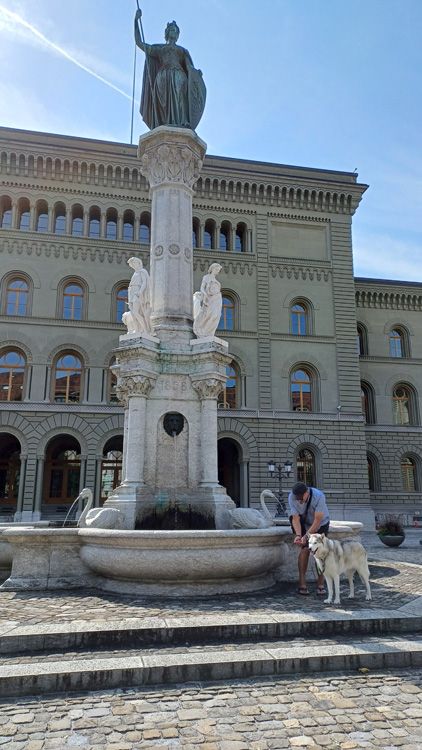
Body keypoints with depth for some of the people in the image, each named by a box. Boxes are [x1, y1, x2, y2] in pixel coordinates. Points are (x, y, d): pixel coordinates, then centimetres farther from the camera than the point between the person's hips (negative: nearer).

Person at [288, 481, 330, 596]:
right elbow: (296, 518, -23)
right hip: (304, 523, 1)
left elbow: (317, 521, -34)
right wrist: (298, 535, -37)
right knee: (305, 549, -14)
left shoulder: (319, 496, -36)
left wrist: (306, 536, -41)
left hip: (321, 523, -1)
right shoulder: (292, 497, -28)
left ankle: (320, 584, 2)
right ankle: (302, 583, -6)